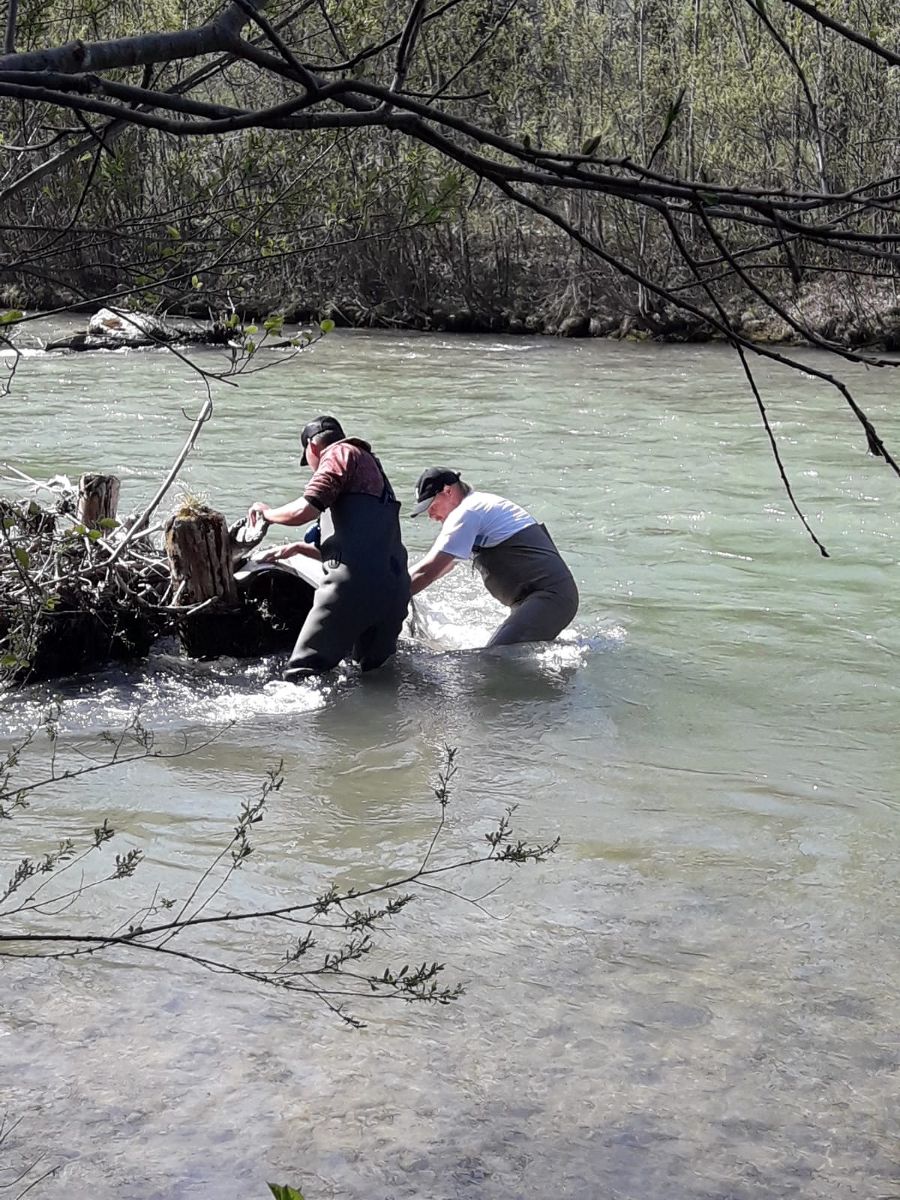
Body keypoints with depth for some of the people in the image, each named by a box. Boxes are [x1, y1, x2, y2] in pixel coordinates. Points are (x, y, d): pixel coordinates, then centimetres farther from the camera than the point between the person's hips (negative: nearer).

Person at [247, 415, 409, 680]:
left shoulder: (340, 453, 4)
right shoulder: (371, 465, 32)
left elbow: (304, 511, -11)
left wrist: (268, 513, 10)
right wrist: (299, 548, 44)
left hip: (354, 584, -9)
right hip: (395, 590, 9)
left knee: (302, 673, -9)